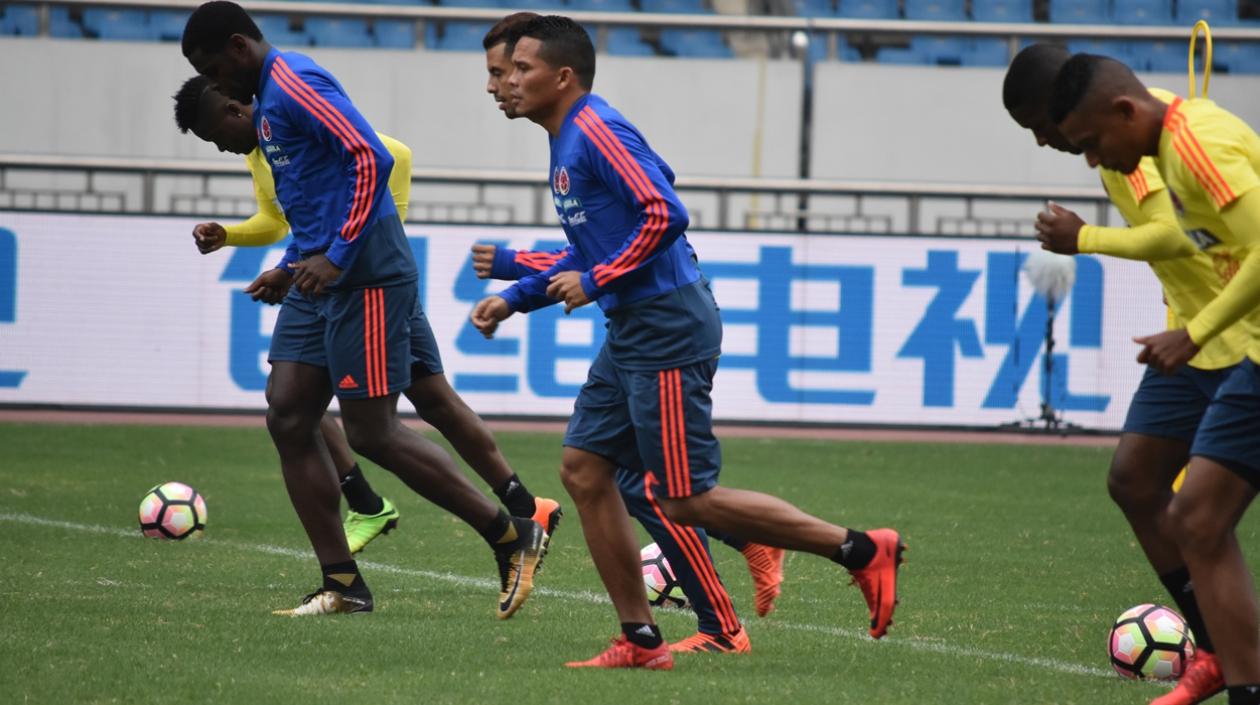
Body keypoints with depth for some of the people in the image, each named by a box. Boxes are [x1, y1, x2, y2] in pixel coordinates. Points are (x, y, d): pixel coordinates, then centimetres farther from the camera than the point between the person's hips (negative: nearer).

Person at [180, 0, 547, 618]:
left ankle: (513, 538, 1)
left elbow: (372, 158, -24)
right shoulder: (267, 102, 19)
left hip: (365, 282, -10)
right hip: (320, 285, 10)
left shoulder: (295, 85, -13)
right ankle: (342, 585, 5)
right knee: (288, 419, 3)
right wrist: (290, 269, 21)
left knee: (371, 434, -8)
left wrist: (336, 256, -24)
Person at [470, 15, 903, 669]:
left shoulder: (596, 130, -14)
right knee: (583, 469, 7)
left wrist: (597, 281, -17)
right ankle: (640, 640, 11)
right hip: (631, 334, 10)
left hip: (667, 332, -10)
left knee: (684, 499, -7)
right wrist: (514, 297, 19)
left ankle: (860, 549, -2)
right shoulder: (567, 142, 17)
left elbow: (665, 214, -24)